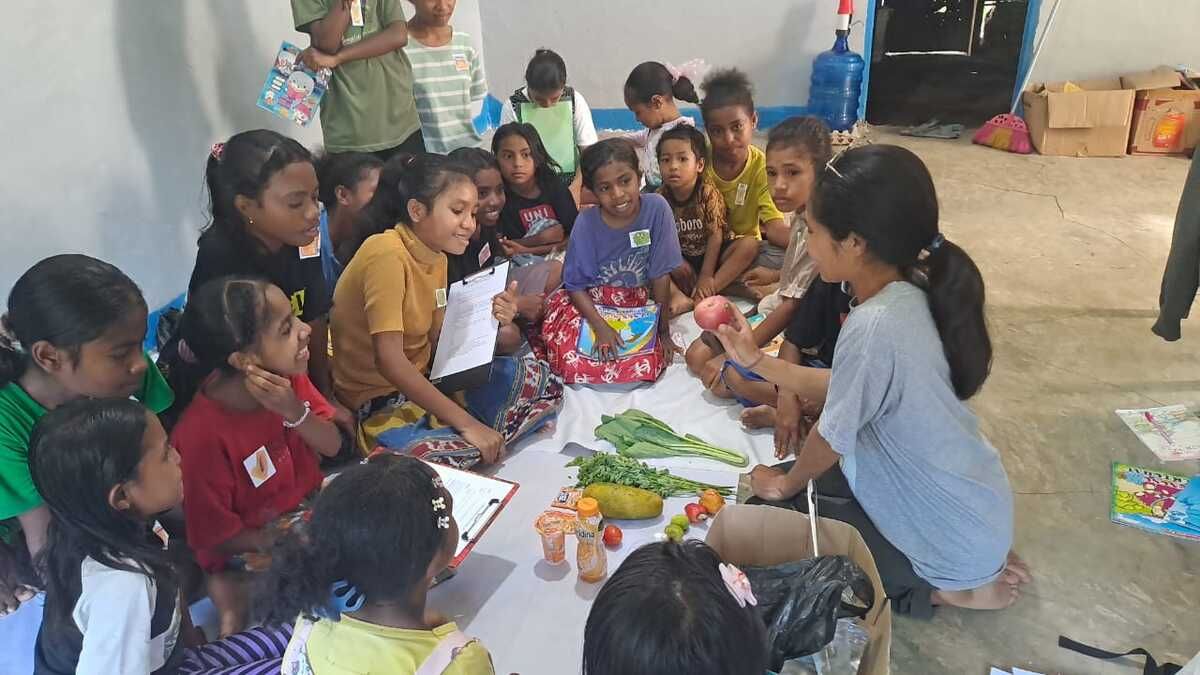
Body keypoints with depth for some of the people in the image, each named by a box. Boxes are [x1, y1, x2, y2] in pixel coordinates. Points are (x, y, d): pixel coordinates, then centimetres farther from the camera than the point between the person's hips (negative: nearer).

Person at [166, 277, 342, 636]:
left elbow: (332, 446, -7)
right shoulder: (201, 434, -27)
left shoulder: (287, 378, -9)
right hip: (250, 553, -6)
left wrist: (295, 412, -25)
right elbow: (213, 535, -16)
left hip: (310, 513, 6)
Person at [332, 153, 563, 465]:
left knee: (542, 380, 6)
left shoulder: (436, 257, 5)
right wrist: (466, 422, -29)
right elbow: (389, 361, -29)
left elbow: (438, 341, 2)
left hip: (424, 381, 9)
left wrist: (489, 320, -16)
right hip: (379, 400, -9)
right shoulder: (386, 253, -23)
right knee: (463, 449, -36)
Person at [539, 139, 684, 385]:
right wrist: (601, 327, -21)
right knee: (575, 367, -22)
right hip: (593, 301, -1)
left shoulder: (656, 208, -16)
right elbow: (575, 284, -8)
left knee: (645, 368, -22)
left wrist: (663, 331, -6)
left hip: (642, 302, 1)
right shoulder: (587, 223, -15)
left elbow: (661, 275, -10)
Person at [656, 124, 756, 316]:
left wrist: (706, 276, -21)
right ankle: (677, 295, -35)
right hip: (681, 259, 1)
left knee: (750, 245, -27)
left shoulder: (709, 192, -17)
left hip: (709, 255, -1)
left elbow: (715, 236, -17)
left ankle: (705, 295, -32)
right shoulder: (660, 198, -10)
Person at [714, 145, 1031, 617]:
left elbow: (833, 437, -19)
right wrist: (755, 360, 4)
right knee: (800, 477, 20)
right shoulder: (907, 293, -6)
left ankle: (941, 587, 4)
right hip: (966, 507, 8)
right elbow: (840, 388, 5)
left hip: (952, 538, -8)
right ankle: (967, 569, 17)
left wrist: (785, 484, 1)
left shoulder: (874, 325, -34)